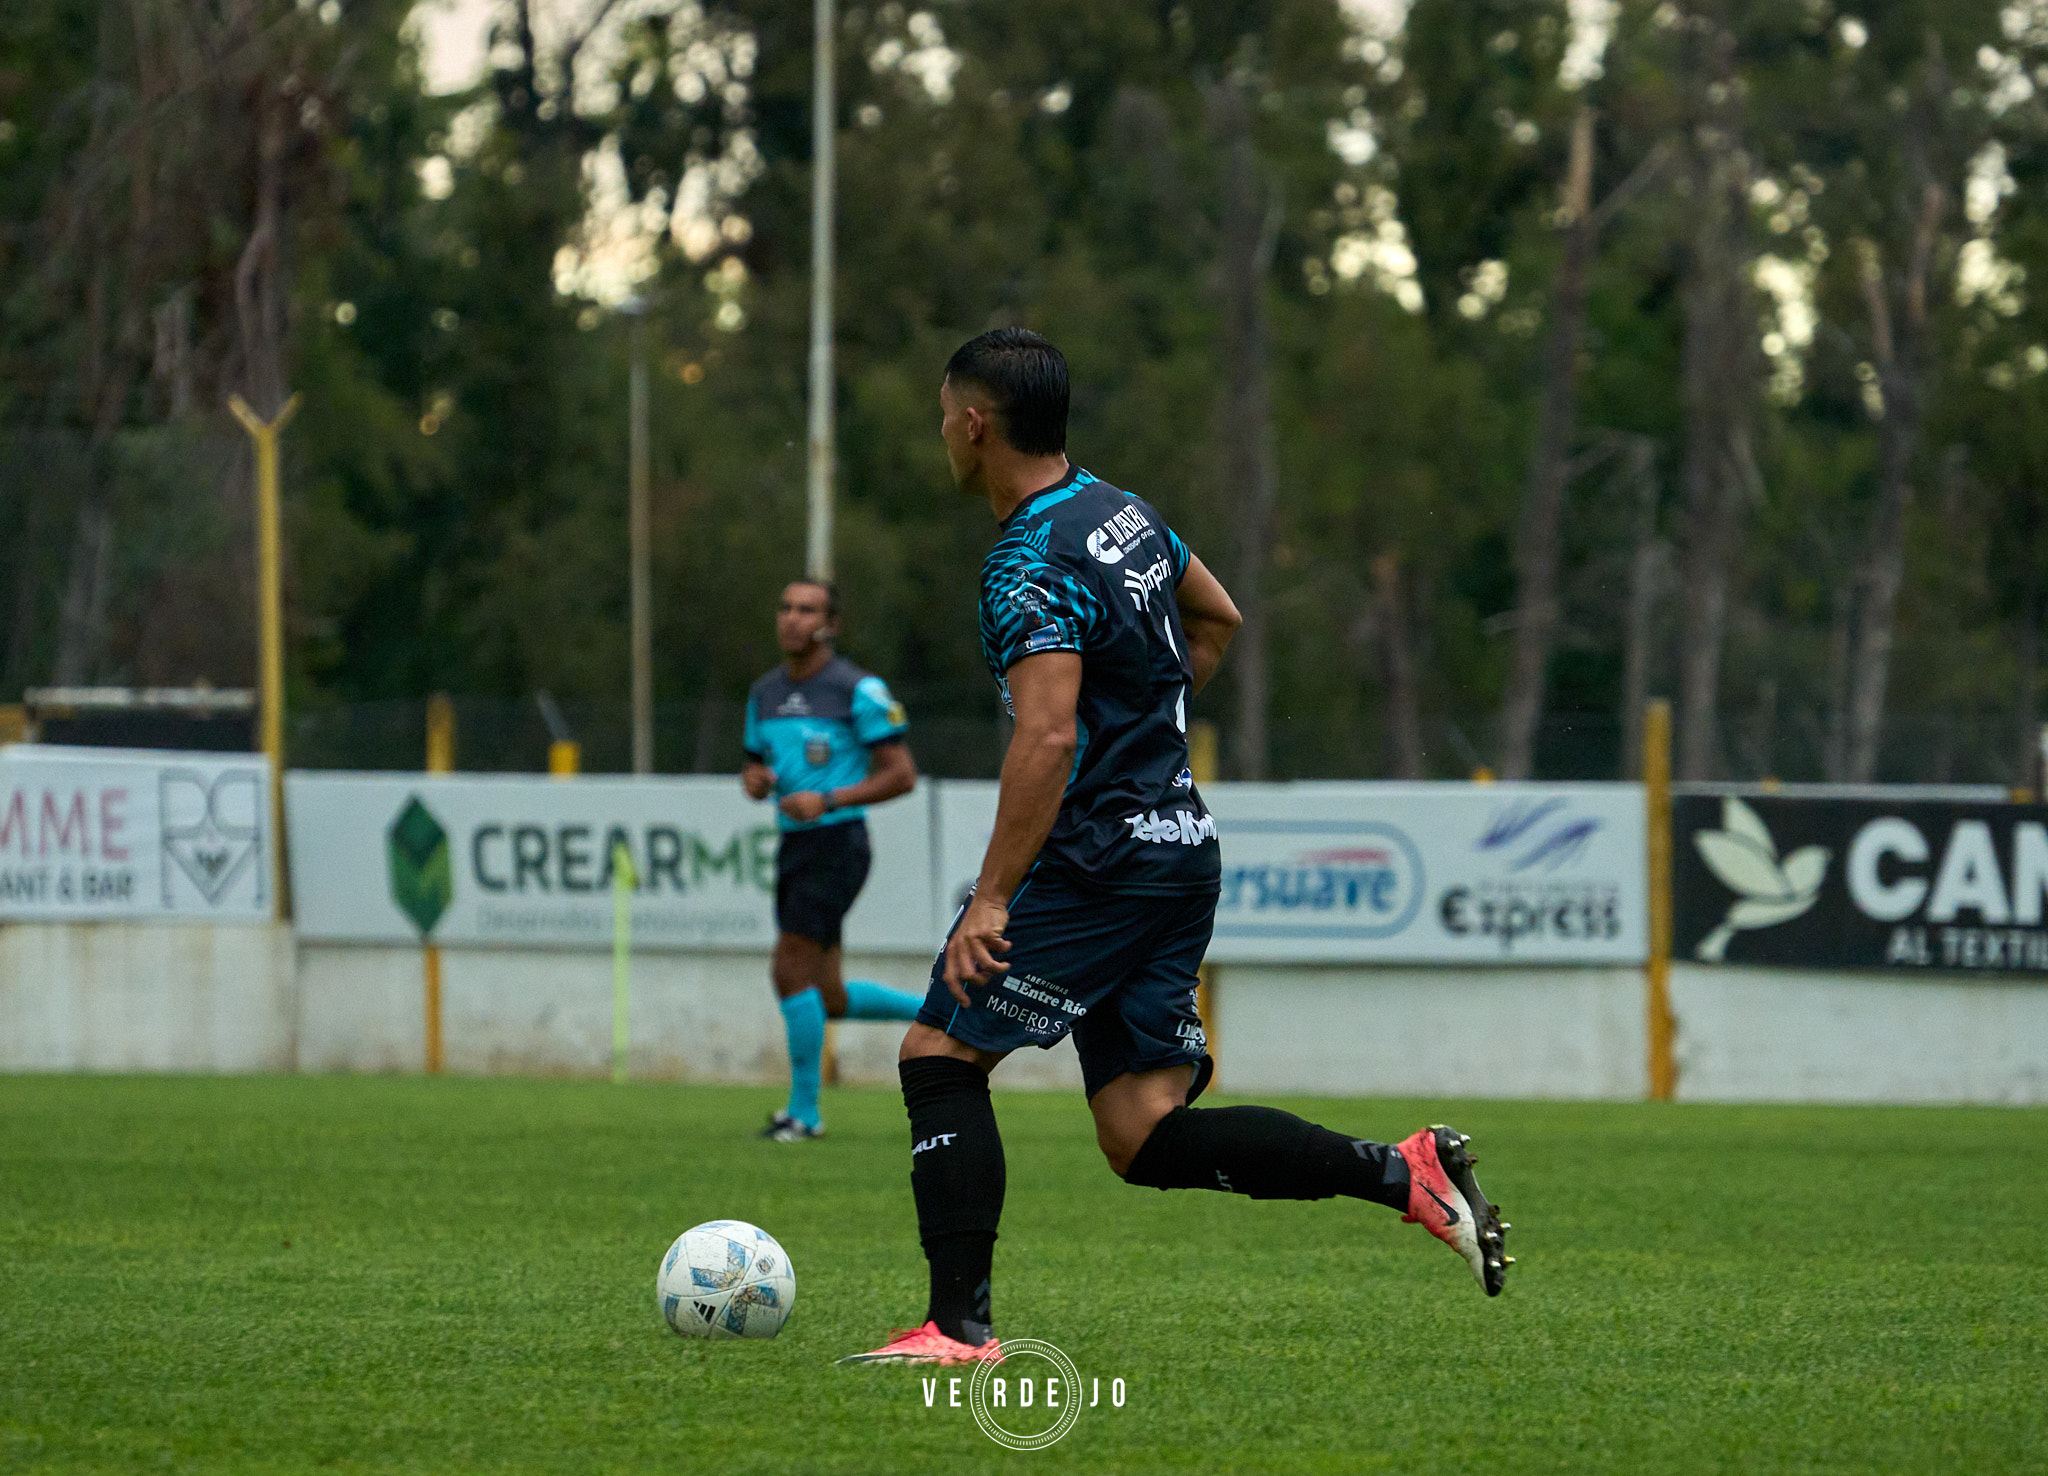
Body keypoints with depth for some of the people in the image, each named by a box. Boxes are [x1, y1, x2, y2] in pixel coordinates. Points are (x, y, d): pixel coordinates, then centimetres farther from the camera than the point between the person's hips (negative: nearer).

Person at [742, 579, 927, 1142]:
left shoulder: (859, 690, -10)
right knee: (829, 1002, 8)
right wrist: (755, 780, -3)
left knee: (791, 971, -14)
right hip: (793, 848, 8)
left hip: (836, 846, -8)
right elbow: (755, 769, 22)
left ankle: (805, 1110, -4)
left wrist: (829, 800, -20)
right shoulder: (765, 693, 12)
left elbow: (902, 774, -11)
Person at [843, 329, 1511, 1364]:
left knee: (938, 1056, 0)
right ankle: (1404, 1172, -4)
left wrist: (992, 899, -25)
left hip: (1099, 858, -9)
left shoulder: (1029, 567, -16)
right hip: (1183, 845, 9)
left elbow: (1048, 738, -26)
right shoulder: (1122, 513, 13)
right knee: (1145, 1135, 6)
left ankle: (960, 1325, -4)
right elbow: (1216, 619, 30)